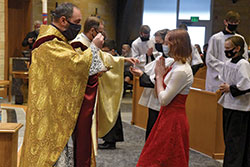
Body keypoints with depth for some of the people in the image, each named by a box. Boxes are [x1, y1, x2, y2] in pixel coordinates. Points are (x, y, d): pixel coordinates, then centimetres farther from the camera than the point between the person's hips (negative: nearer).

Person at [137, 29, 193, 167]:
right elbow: (159, 95, 12)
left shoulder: (181, 71, -20)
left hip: (173, 121, -10)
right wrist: (159, 74, 1)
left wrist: (159, 76, -9)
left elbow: (163, 100, -19)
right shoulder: (175, 65, 10)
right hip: (167, 117, 10)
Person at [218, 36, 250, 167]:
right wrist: (224, 87, 7)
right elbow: (222, 78, 26)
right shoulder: (227, 63, 9)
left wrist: (230, 89, -16)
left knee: (235, 141, -4)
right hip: (229, 105, 9)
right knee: (228, 138, 17)